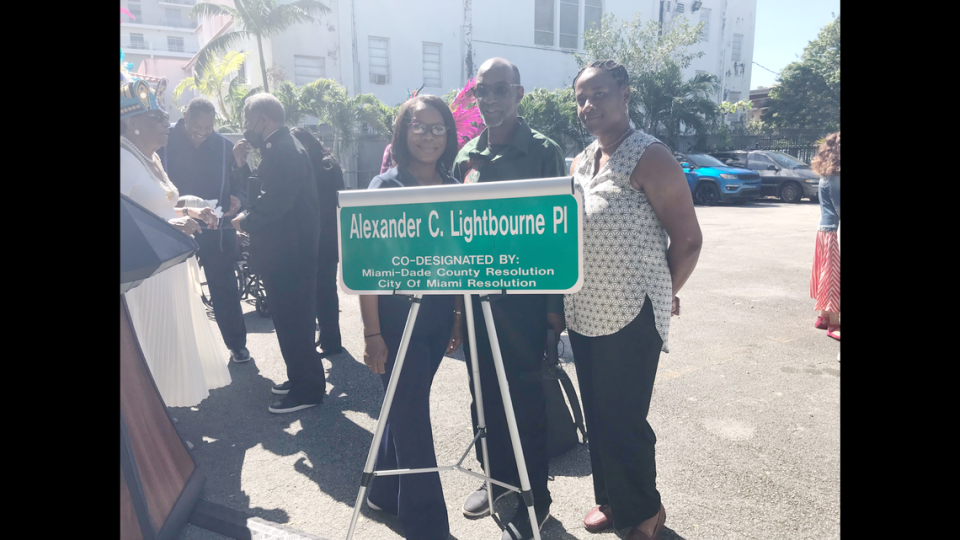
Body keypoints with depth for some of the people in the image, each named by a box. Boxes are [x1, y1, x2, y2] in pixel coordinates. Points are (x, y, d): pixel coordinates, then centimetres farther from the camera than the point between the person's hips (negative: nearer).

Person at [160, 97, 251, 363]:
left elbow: (240, 180, 3)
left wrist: (237, 198, -18)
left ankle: (237, 344, 21)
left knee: (225, 289, 7)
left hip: (217, 230, 0)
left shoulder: (224, 145, -2)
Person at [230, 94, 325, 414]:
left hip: (289, 253, -10)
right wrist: (242, 164, 4)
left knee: (292, 320, -2)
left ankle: (307, 390, 10)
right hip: (286, 251, 10)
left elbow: (275, 202, -25)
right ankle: (301, 379, 31)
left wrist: (245, 222, -10)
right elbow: (263, 192, 15)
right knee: (292, 318, 17)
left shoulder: (284, 151, -17)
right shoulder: (277, 148, 15)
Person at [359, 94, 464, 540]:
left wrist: (459, 315, 8)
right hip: (397, 317, -5)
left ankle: (385, 493, 39)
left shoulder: (452, 188, 6)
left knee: (407, 407, 18)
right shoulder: (386, 186, -9)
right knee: (413, 417, 2)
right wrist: (372, 332, -14)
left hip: (439, 316, 6)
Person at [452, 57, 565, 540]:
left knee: (524, 396, 2)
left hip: (523, 294, -5)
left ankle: (534, 499, 19)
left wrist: (556, 303, -8)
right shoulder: (466, 156, 10)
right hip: (474, 291, 5)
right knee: (483, 390, 14)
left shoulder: (543, 152, -4)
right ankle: (497, 476, 34)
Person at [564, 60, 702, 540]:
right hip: (584, 315, 7)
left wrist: (662, 295, 1)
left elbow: (687, 240, -9)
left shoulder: (650, 158, -10)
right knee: (597, 416, 16)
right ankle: (611, 500, 37)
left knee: (623, 422, 2)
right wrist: (560, 301, 12)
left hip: (631, 319, -7)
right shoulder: (580, 163, 11)